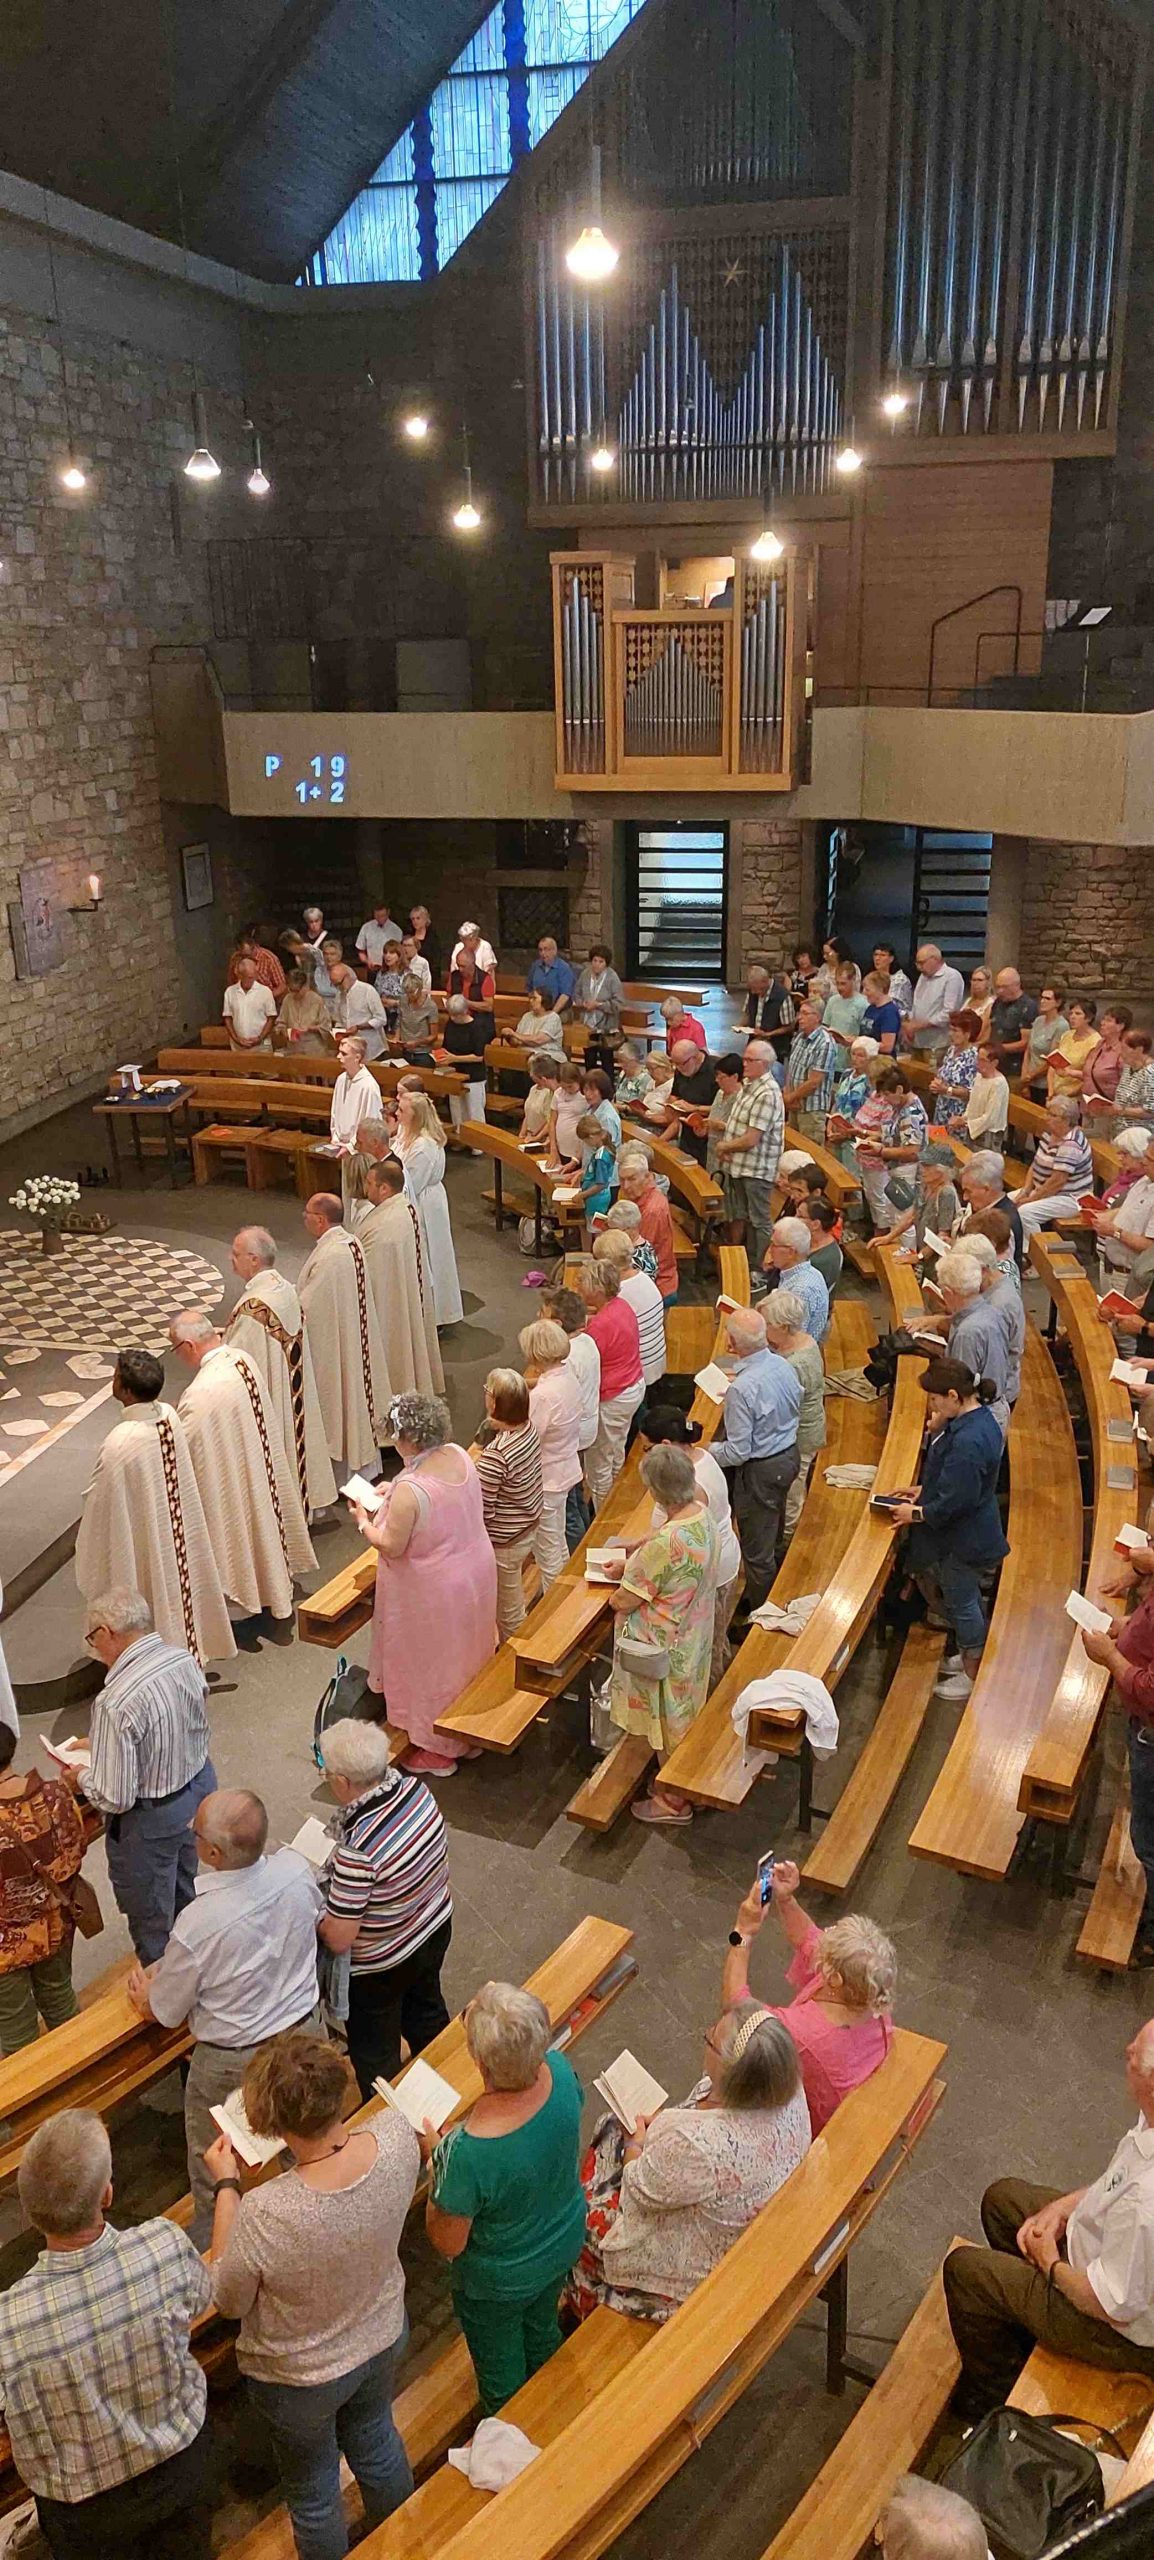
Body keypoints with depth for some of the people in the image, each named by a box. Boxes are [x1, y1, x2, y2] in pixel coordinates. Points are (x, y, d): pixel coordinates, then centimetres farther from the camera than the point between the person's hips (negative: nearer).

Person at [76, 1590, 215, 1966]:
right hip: (199, 1784, 8)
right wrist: (102, 1743, 10)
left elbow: (114, 1798, -28)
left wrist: (81, 1775, -7)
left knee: (150, 1916, 20)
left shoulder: (116, 1703, -35)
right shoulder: (185, 1660, -12)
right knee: (183, 1890, 33)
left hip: (150, 1819, -8)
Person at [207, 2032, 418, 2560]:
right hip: (383, 2339, 5)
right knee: (376, 2442, 34)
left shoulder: (264, 2214, -42)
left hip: (299, 2377, -5)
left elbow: (229, 2302, -19)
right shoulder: (398, 2137, -31)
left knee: (311, 2491, 27)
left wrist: (226, 2184, -16)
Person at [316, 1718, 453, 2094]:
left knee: (375, 2056, 20)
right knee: (427, 2011, 33)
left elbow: (338, 1939, -29)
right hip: (436, 1928, 7)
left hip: (381, 1965, -7)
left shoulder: (357, 1849, -40)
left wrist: (313, 1918, -10)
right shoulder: (414, 1786, -20)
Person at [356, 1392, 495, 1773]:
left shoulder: (410, 1490, -32)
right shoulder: (460, 1456, -9)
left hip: (435, 1592, -7)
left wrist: (364, 1521, -6)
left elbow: (391, 1546, -23)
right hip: (476, 1574, 7)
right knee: (467, 1656, 24)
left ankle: (439, 1750, 31)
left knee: (435, 1667, 13)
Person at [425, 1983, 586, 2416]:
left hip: (499, 2281, -5)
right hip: (564, 2245, 5)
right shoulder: (559, 2071, -30)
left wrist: (433, 2158, -13)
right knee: (543, 2331, 36)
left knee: (500, 2373, 28)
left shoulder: (469, 2152, -45)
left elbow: (448, 2244, -25)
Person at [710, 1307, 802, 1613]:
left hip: (760, 1471, -9)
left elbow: (738, 1452, -25)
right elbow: (796, 1407, 10)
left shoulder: (741, 1389, -31)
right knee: (773, 1535, 27)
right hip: (789, 1454, 9)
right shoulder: (783, 1365, -8)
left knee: (757, 1550, 10)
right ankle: (770, 1600, 46)